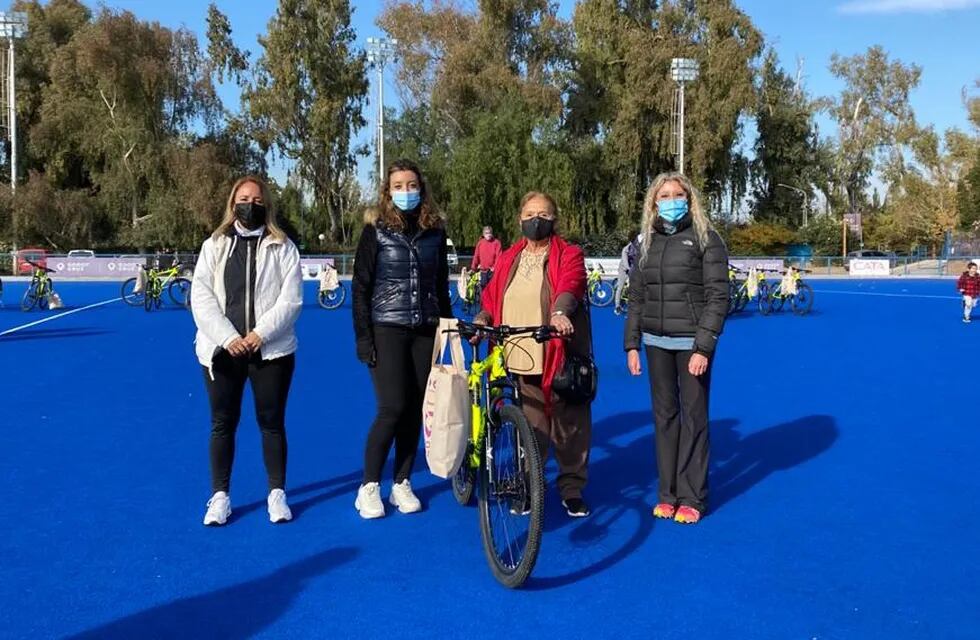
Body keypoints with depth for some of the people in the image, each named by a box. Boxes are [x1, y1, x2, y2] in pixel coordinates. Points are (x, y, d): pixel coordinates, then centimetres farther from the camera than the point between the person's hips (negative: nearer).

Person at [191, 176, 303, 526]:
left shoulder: (283, 247, 3)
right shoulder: (214, 246, 8)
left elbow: (290, 299, -4)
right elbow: (201, 298, -1)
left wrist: (260, 333, -14)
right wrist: (228, 338, -12)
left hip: (271, 350, -1)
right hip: (221, 349, 1)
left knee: (272, 422, 5)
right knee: (222, 423, 7)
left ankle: (277, 494, 18)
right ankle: (219, 496, 18)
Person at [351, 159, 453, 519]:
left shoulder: (435, 232, 8)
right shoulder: (376, 232, -2)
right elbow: (360, 287, -4)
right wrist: (363, 337, -10)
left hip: (425, 332, 4)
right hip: (388, 330, -4)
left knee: (415, 410, 6)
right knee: (392, 409, -10)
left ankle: (402, 484, 17)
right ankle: (369, 487, 5)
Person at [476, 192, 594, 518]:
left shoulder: (569, 255, 2)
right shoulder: (508, 259, 16)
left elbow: (569, 286, -17)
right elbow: (491, 296, 16)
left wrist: (559, 312, -37)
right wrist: (481, 320, -4)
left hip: (561, 356, -3)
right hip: (521, 358, 3)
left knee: (569, 424, 3)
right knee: (530, 427, 8)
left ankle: (572, 488, 18)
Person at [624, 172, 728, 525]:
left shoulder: (705, 238, -4)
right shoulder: (647, 242, 10)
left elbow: (718, 297, -9)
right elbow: (636, 298, 13)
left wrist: (703, 347, -16)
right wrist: (631, 345, 6)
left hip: (691, 342, -4)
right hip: (656, 342, 4)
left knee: (693, 418, 3)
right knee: (664, 416, 10)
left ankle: (692, 497, 13)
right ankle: (667, 493, 19)